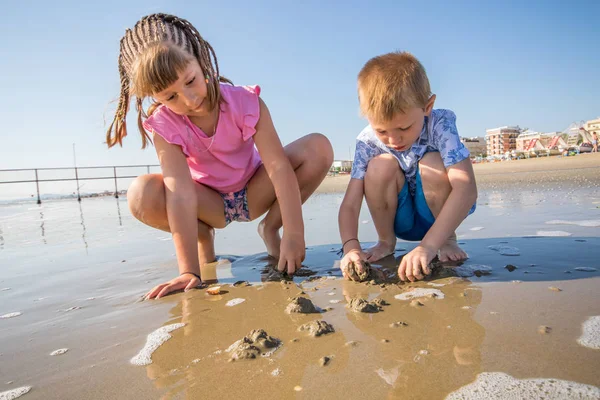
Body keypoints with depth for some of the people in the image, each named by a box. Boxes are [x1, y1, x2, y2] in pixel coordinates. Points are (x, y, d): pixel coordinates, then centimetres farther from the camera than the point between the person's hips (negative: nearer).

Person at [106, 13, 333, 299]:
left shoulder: (245, 102, -23)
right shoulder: (164, 125, -21)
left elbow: (279, 166, -28)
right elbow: (181, 192, -31)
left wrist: (293, 235, -35)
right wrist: (189, 271, -37)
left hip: (253, 193, 1)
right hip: (210, 203, 0)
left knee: (318, 149, -23)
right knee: (142, 195, -31)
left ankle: (270, 228, -4)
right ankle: (204, 237, 0)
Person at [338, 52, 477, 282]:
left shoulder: (440, 124, -25)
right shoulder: (367, 142, -20)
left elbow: (467, 189, -36)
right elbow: (349, 205, -22)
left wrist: (427, 246, -46)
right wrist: (351, 247, -41)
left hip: (443, 214, -1)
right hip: (400, 219, 2)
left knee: (432, 163, -31)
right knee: (381, 165, -28)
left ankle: (449, 240, -8)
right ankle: (386, 242, -5)